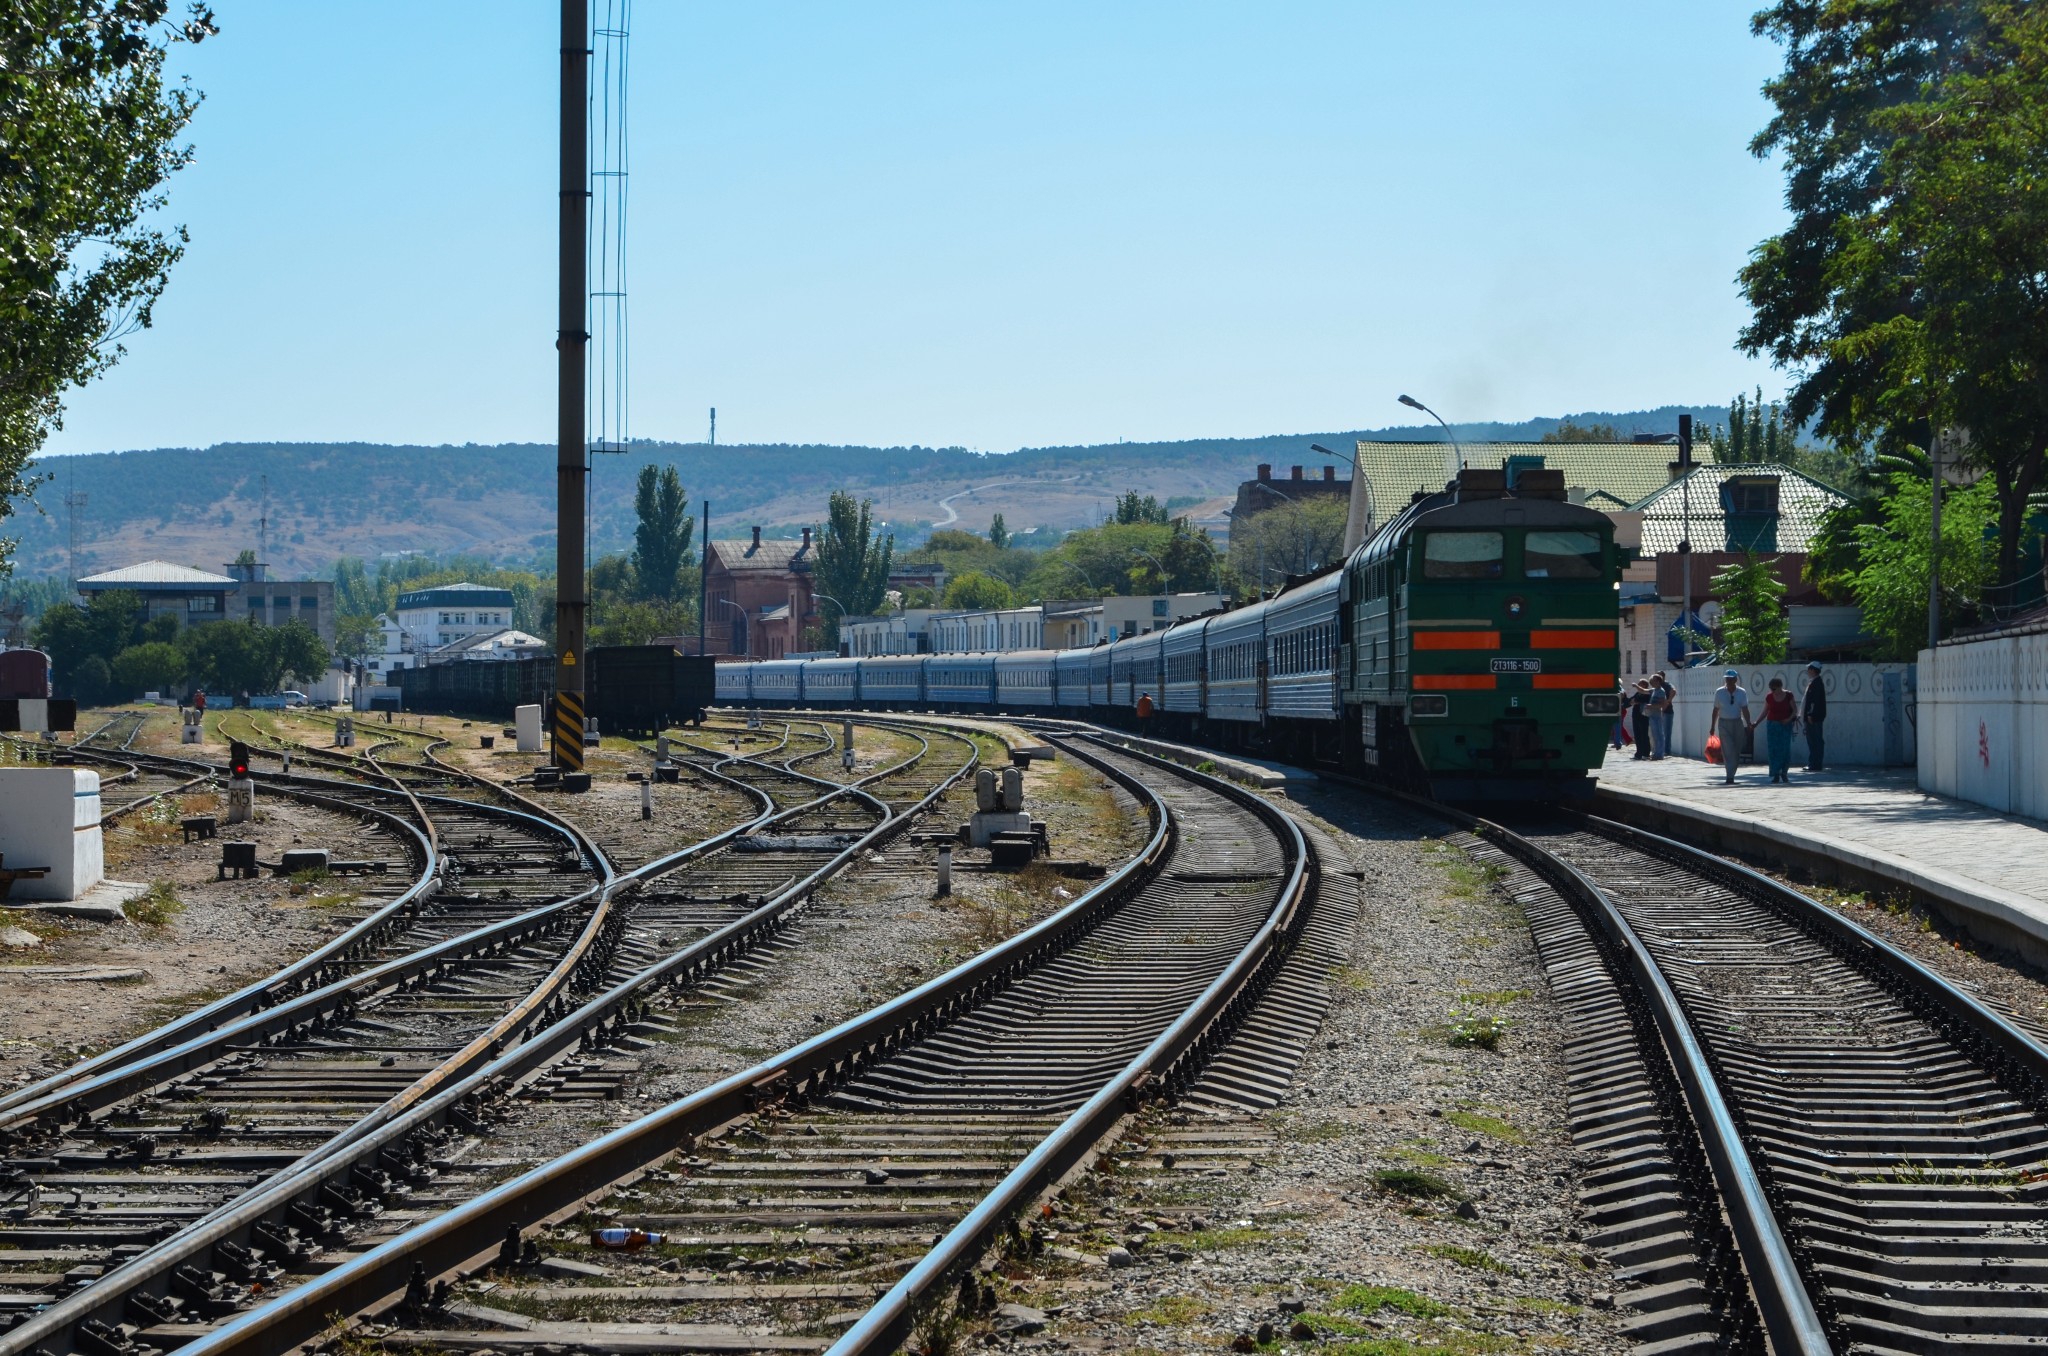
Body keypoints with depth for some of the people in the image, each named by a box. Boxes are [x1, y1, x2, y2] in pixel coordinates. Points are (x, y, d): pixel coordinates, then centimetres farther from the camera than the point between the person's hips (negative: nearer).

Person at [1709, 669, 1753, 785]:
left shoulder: (1741, 693, 1)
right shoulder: (1719, 692, -1)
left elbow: (1745, 710, -3)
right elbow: (1716, 710, 4)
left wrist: (1748, 725, -12)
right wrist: (1713, 726, 4)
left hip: (1738, 723, 2)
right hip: (1724, 723, -2)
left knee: (1737, 752, 6)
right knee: (1728, 751, -13)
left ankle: (1731, 775, 19)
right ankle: (1730, 777, -18)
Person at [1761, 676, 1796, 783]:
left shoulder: (1788, 696, -3)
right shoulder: (1769, 697, 1)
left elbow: (1795, 709, 4)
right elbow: (1765, 712, 8)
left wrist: (1789, 719, -12)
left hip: (1785, 725, -1)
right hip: (1772, 725, 1)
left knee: (1785, 749, -4)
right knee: (1773, 750, -4)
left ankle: (1784, 773, 9)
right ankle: (1776, 775, -1)